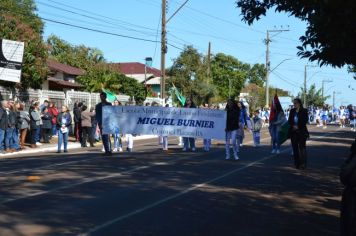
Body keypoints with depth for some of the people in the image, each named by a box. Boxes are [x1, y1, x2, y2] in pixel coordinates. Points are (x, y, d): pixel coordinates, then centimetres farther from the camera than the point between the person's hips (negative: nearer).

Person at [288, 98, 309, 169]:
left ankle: (303, 164, -4)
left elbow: (305, 121, -6)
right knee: (295, 147, 2)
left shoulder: (304, 111, 0)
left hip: (301, 131, -4)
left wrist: (298, 126, -14)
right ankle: (297, 163, 7)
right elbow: (289, 120, 9)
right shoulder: (292, 111, 11)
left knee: (302, 147, -7)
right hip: (293, 132, 4)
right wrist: (293, 126, -9)